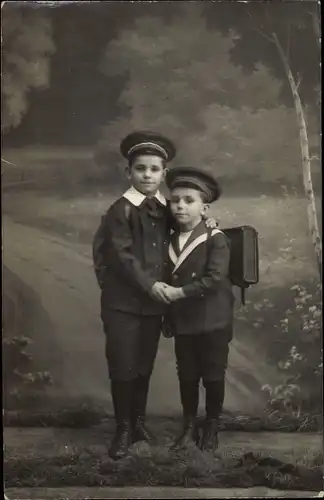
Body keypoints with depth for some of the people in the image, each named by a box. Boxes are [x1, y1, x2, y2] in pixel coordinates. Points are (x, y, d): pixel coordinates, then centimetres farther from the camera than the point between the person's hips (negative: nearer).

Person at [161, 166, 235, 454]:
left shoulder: (215, 239, -10)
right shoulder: (169, 241, 7)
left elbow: (215, 279, -22)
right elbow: (167, 281, 9)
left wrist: (179, 292, -23)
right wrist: (168, 319, 8)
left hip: (213, 322, -4)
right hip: (182, 322, 5)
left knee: (213, 377, 8)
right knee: (186, 377, 12)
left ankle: (211, 428, 25)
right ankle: (189, 428, 26)